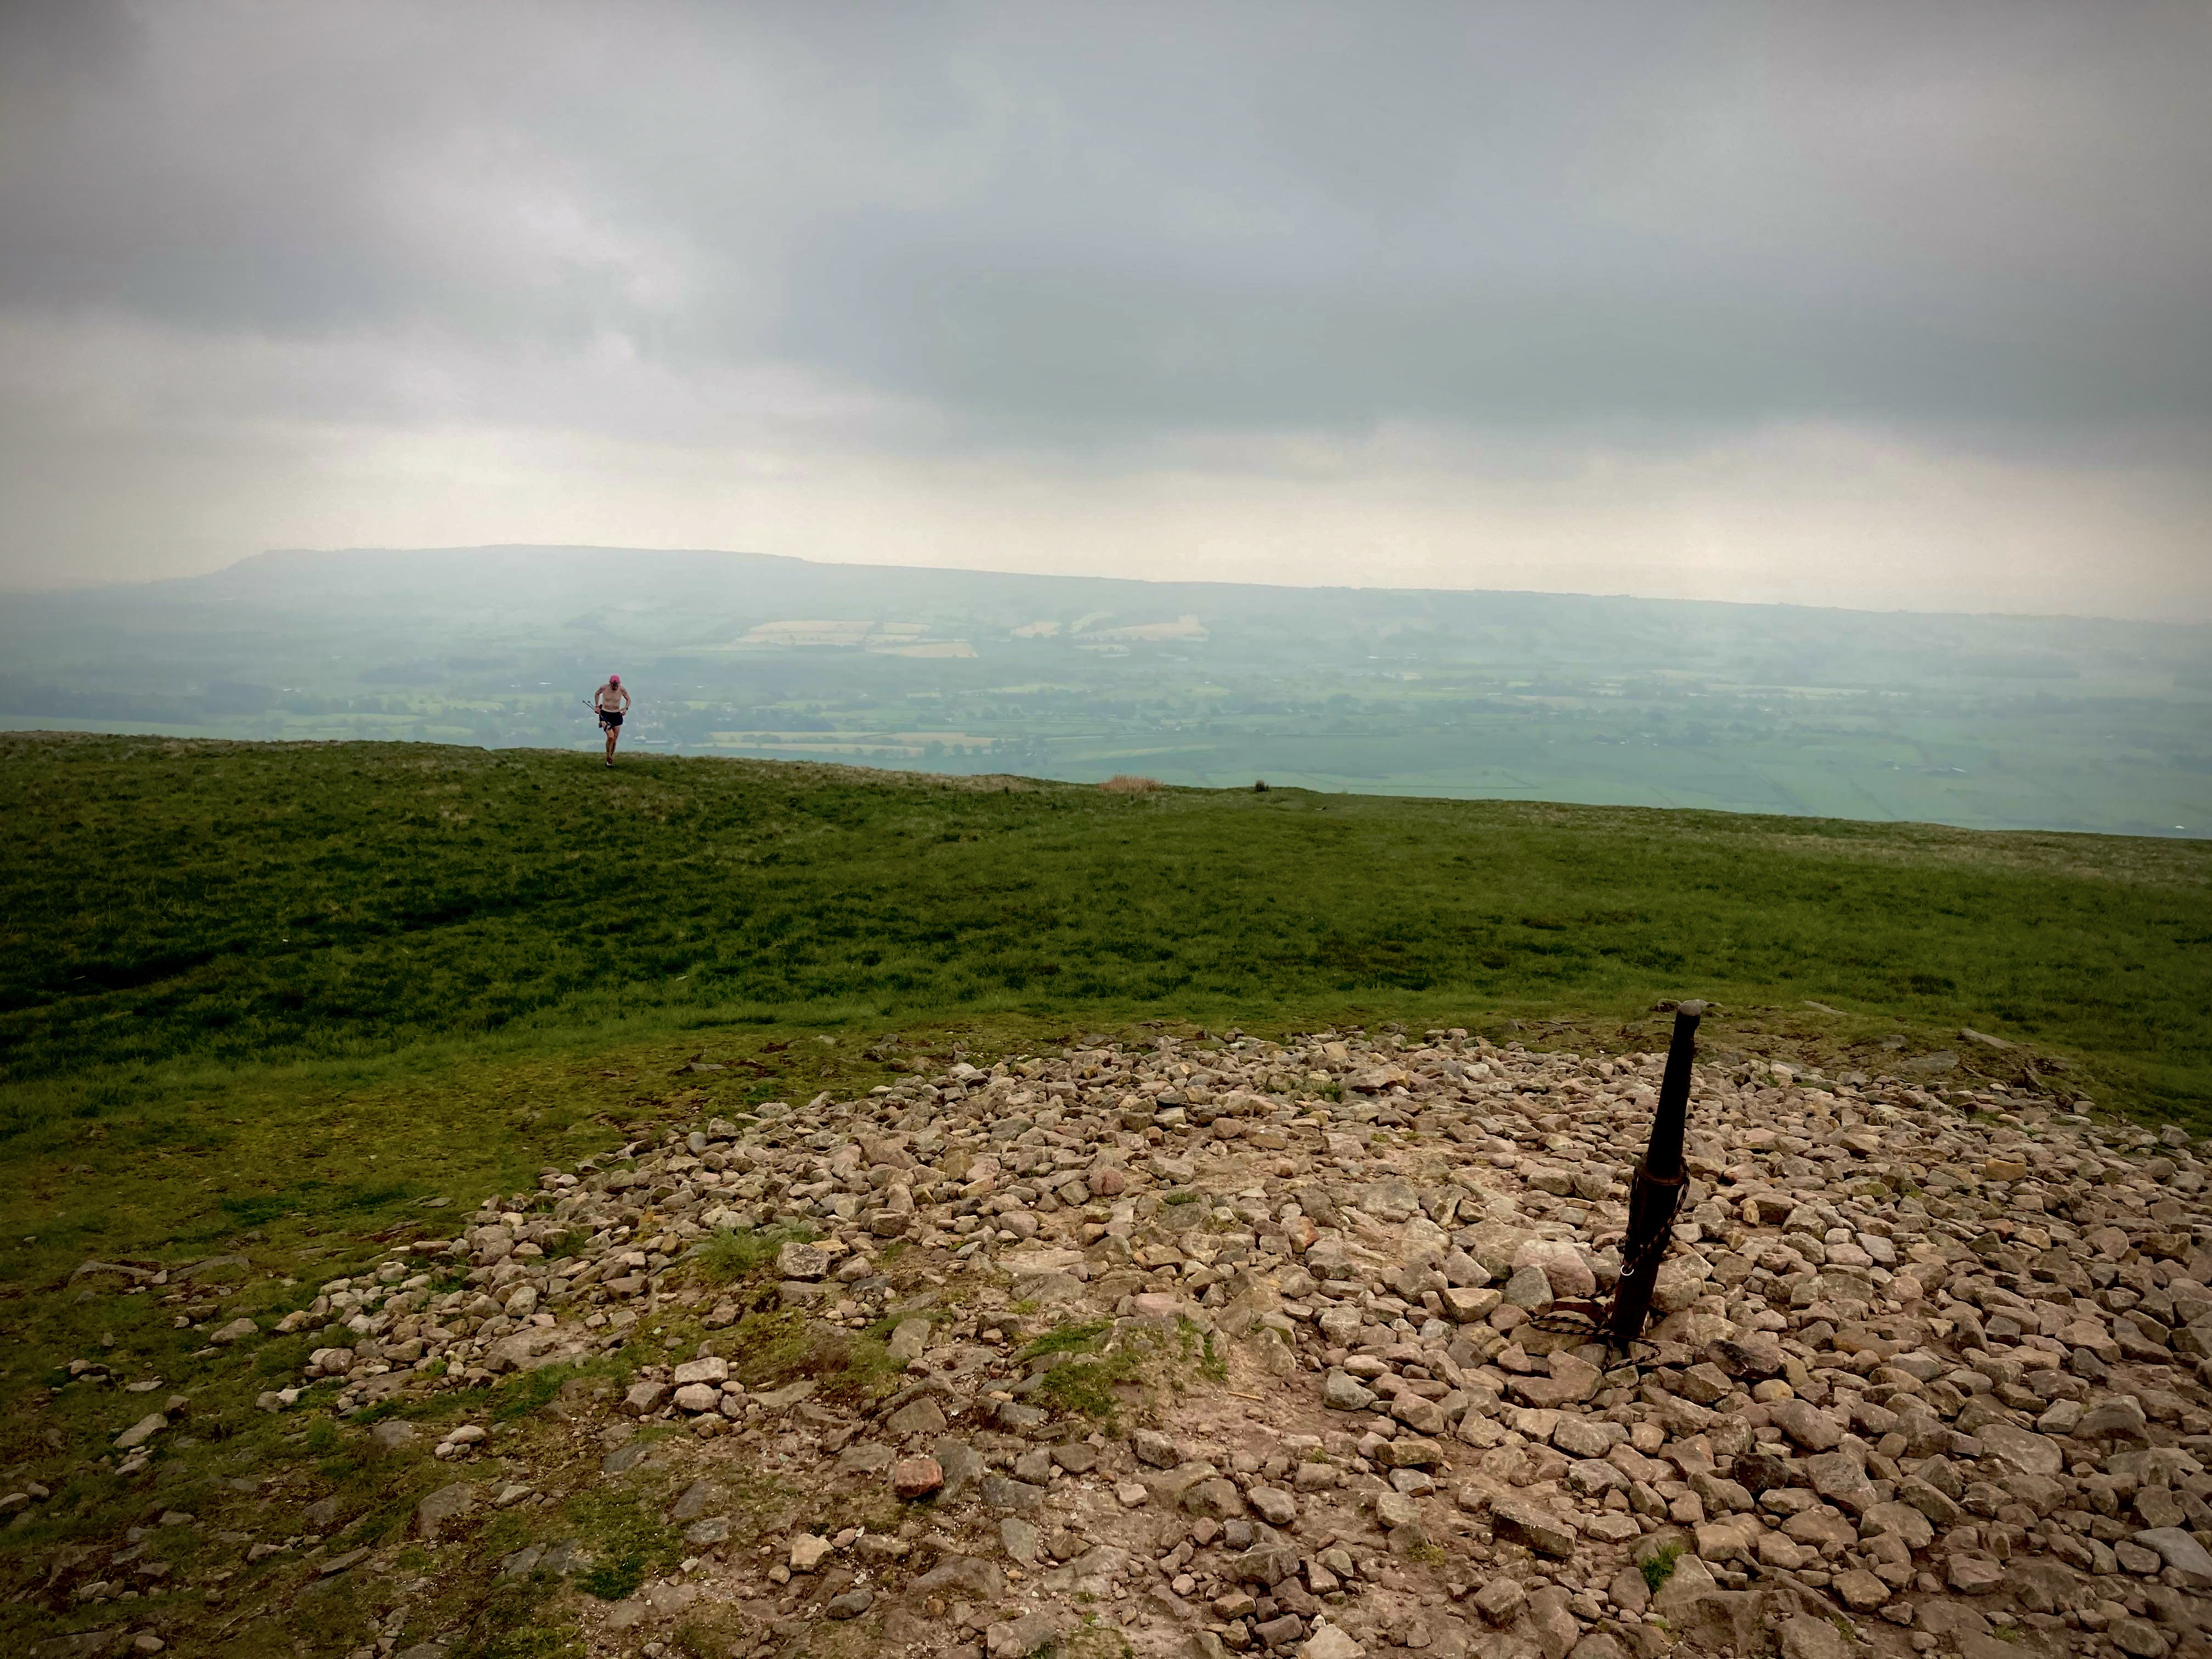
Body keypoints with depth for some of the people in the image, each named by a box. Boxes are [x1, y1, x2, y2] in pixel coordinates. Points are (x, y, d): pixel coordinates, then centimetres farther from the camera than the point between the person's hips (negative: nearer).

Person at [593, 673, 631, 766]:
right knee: (611, 736, -20)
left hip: (617, 715, 2)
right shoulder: (604, 688, -9)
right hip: (605, 714, -2)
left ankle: (610, 759, 23)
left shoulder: (622, 690, -7)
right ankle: (608, 758, -3)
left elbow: (628, 700, 10)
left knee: (615, 739, 6)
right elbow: (597, 694, 13)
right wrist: (597, 706, 7)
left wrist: (626, 708, -8)